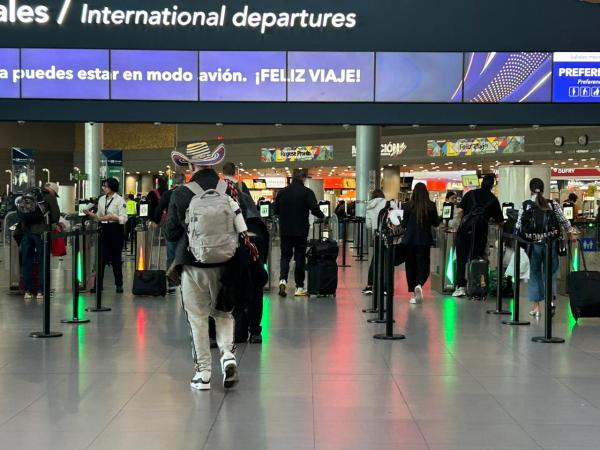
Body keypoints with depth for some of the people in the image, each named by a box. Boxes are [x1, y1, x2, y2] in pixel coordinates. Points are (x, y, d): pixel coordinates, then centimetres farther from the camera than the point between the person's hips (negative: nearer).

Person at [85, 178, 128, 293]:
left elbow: (123, 219, -11)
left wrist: (111, 217, -23)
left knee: (116, 257, 3)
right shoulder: (101, 199, 11)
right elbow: (99, 216, 16)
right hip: (104, 229, 5)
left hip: (115, 229, -5)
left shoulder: (120, 200, -7)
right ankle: (98, 283, 6)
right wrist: (91, 214, -1)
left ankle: (119, 284, 13)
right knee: (101, 257, 1)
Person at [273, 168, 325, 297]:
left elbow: (275, 210, 5)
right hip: (301, 231, -2)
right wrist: (322, 216, 5)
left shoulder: (282, 192, 1)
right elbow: (314, 209, -14)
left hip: (285, 230, 2)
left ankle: (283, 279, -10)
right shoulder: (307, 192, -8)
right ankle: (299, 287, 8)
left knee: (285, 255, 12)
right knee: (300, 257, 6)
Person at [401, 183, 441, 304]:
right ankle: (419, 285, -24)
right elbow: (436, 223, 6)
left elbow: (404, 224, 2)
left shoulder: (408, 206, -5)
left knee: (411, 266, 11)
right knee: (423, 265, 5)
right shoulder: (431, 206, -5)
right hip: (424, 240, 0)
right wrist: (440, 219, 26)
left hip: (409, 239, 0)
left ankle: (412, 294, 11)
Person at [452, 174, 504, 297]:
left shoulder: (471, 194, 6)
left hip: (465, 229, 0)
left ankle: (460, 286, -3)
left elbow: (459, 211, -1)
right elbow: (499, 220, 13)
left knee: (461, 259, 4)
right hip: (480, 232, 0)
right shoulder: (493, 199, 8)